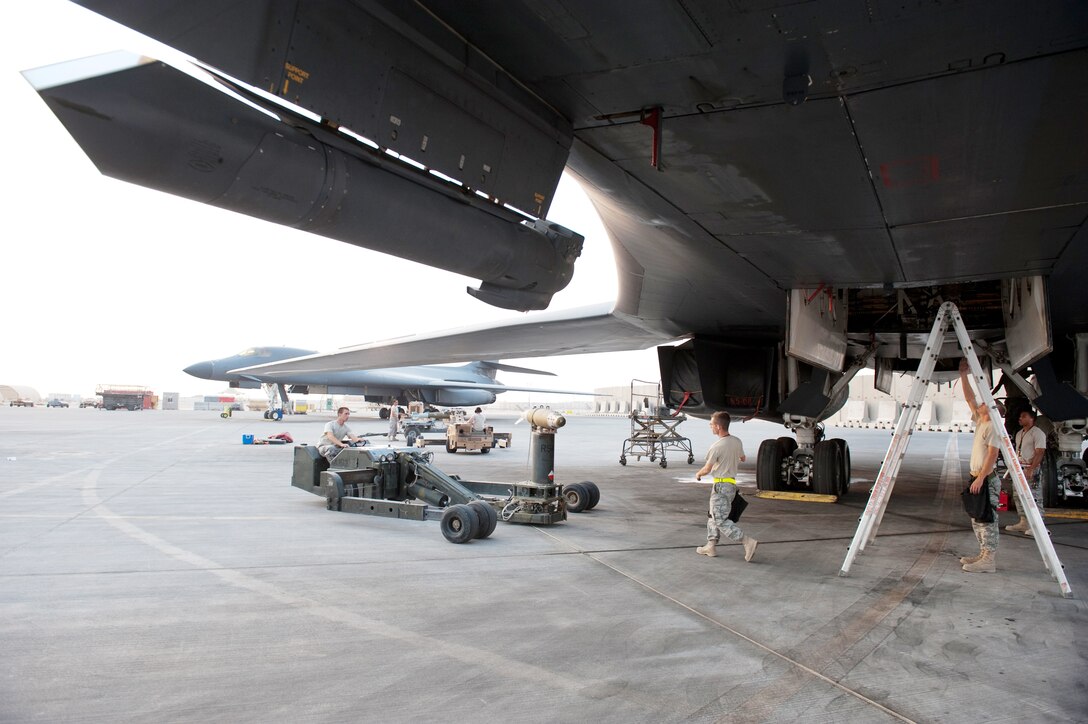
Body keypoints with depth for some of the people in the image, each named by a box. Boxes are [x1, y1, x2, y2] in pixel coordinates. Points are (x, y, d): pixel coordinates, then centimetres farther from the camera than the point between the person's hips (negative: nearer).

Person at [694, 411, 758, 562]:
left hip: (721, 485, -9)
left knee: (721, 520, -6)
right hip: (732, 483, 9)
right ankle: (710, 546, 21)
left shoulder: (717, 446, -21)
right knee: (713, 516, 17)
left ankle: (748, 541, -12)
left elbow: (707, 469, -14)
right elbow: (742, 459, 22)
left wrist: (698, 474, 7)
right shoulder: (737, 442, 3)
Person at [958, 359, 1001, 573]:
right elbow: (969, 397, 19)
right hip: (977, 477, 10)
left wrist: (981, 477, -24)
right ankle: (984, 554, 21)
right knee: (977, 518, 13)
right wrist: (963, 375, 15)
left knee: (987, 518, -8)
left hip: (987, 479, -10)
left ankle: (989, 560, -6)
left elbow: (993, 453, -20)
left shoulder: (993, 426, -12)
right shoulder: (980, 422, 14)